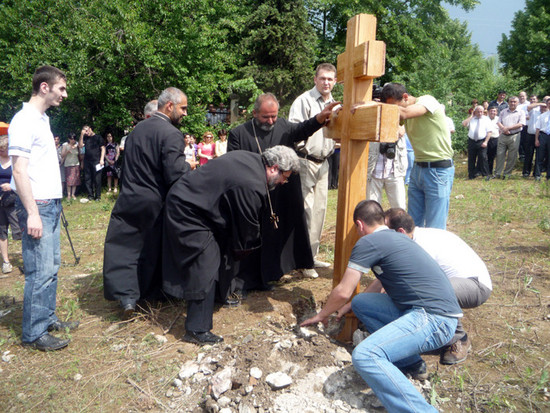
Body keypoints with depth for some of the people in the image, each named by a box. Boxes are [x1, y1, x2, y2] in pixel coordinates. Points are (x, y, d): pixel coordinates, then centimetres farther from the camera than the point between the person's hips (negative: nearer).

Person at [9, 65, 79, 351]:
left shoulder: (42, 120, 16)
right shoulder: (24, 121, -12)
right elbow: (19, 171, -17)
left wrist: (53, 204, 16)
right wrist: (32, 213, -21)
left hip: (50, 204, 9)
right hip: (37, 205, -9)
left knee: (51, 266, 15)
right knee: (40, 271, -4)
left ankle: (47, 319, 27)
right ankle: (33, 334, 9)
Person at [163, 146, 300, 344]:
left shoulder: (251, 158, 2)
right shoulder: (252, 186, -27)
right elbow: (247, 227, -14)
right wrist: (241, 249, 6)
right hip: (187, 213, -11)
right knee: (206, 269, -8)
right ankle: (197, 330, 2)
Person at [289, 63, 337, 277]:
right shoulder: (304, 101, -7)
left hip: (323, 162, 8)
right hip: (305, 161, -7)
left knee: (320, 209, 10)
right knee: (306, 209, -8)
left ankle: (312, 255, 21)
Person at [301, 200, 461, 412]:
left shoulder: (368, 242, -9)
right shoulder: (395, 237, 20)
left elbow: (343, 292, -5)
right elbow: (379, 282, 32)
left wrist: (322, 315, 15)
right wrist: (350, 305, 41)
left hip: (434, 319, -10)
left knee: (364, 356, -24)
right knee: (360, 302, 16)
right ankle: (411, 362, 14)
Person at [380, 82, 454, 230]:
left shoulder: (427, 100, -12)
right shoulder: (406, 109, 9)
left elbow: (404, 113, -30)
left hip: (438, 169, -7)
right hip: (417, 168, 7)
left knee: (434, 229, -4)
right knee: (413, 225, 9)